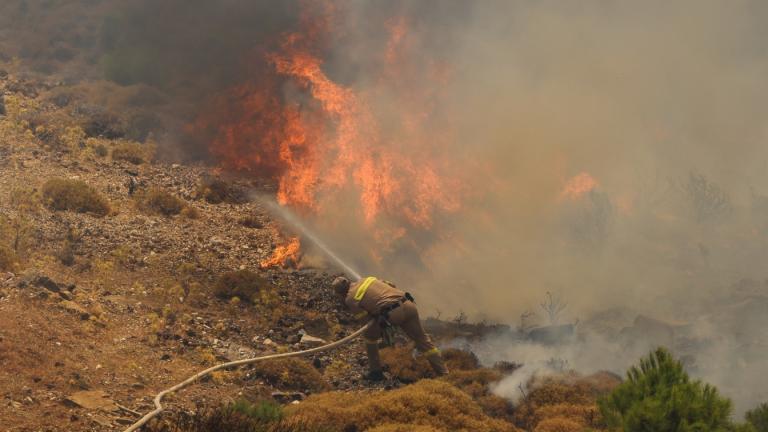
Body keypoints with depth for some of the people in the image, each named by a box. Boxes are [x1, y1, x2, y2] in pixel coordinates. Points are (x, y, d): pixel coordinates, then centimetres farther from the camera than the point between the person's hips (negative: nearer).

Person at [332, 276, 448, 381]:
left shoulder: (350, 299, 9)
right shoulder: (368, 279, 26)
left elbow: (364, 317, 10)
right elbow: (391, 286, 28)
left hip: (393, 313, -5)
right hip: (408, 304, 5)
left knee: (369, 336, 21)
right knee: (422, 340, 17)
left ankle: (375, 372, 23)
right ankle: (443, 372, 15)